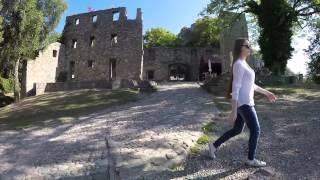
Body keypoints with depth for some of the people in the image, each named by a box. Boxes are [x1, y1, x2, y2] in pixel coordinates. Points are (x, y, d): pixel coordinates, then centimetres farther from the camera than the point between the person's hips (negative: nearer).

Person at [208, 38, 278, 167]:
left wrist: (266, 93, 23)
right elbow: (235, 88, -21)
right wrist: (234, 111, -21)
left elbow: (251, 85, 22)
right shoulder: (239, 65, -17)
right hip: (243, 103, -10)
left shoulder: (243, 64, 15)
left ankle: (214, 145, 26)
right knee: (255, 131, 4)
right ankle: (251, 159, 21)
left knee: (237, 130, 17)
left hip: (244, 102, 10)